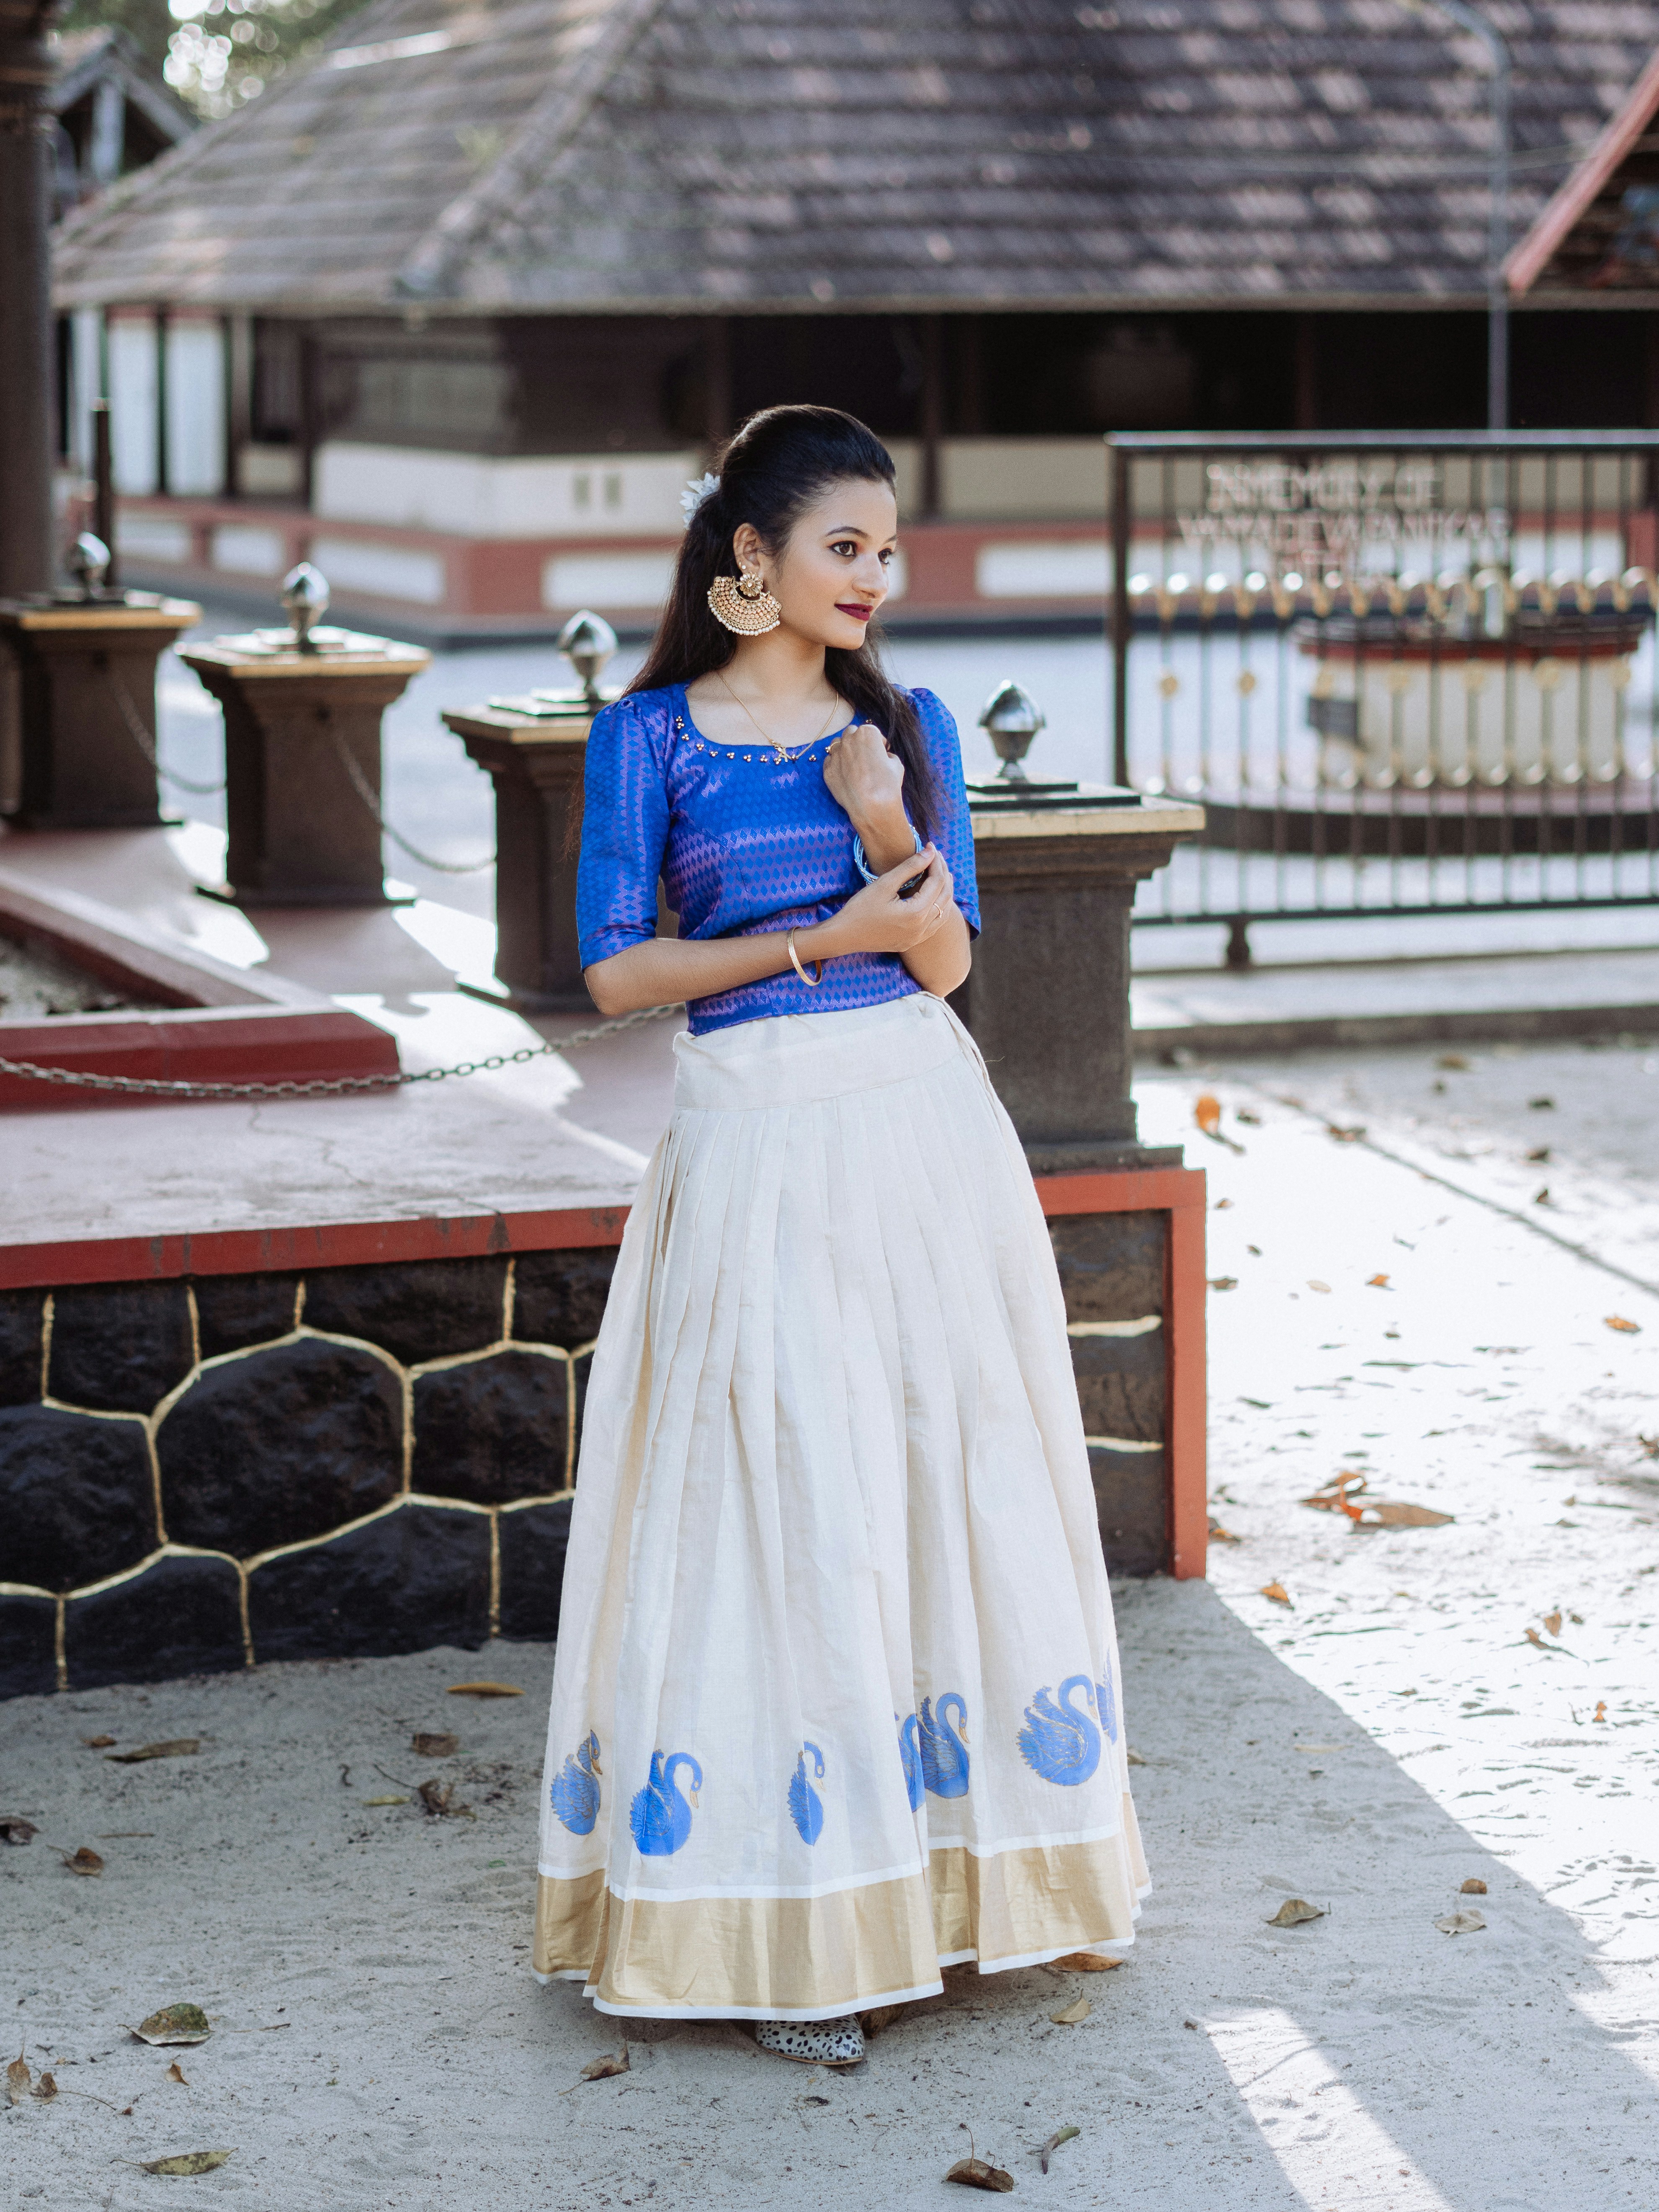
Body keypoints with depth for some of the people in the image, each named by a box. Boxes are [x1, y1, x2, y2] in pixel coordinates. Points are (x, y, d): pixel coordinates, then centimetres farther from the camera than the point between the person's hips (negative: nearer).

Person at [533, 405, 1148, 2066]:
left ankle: (942, 1866, 19)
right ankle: (782, 1931, 4)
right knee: (781, 1511, -3)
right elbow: (613, 972, -4)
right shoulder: (650, 736, -1)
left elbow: (948, 962, 5)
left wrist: (893, 840, -13)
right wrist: (818, 938, -11)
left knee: (951, 1479, 6)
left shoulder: (908, 726, 9)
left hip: (926, 1132, 4)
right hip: (762, 1145, -4)